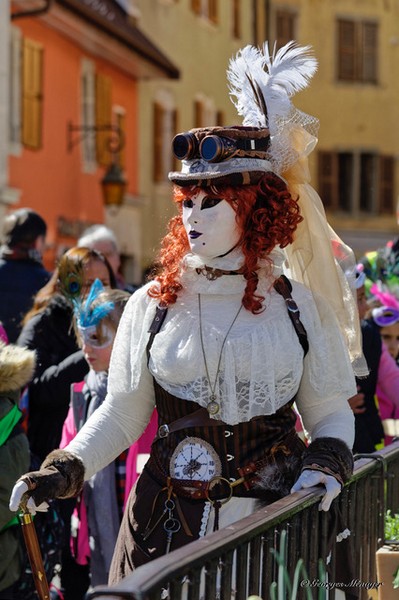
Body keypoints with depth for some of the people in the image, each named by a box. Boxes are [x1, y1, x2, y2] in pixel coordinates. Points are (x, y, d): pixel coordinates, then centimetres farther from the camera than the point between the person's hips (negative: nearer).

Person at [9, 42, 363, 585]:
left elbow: (331, 411, 11)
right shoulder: (152, 305, 5)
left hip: (275, 524, 0)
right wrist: (62, 472, -5)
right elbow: (121, 416, 7)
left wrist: (327, 460, -9)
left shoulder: (297, 305, 4)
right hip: (169, 528, 0)